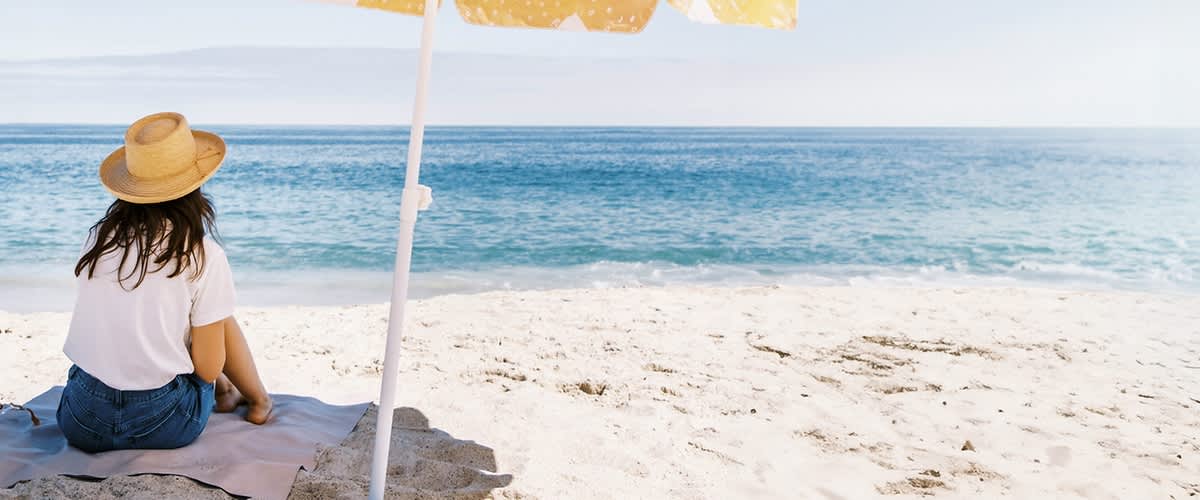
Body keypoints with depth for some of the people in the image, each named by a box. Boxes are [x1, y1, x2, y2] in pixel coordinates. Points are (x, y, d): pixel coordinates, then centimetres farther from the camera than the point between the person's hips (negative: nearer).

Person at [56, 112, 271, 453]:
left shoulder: (98, 237, 1)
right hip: (159, 425, -4)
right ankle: (259, 402, 36)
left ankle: (226, 393, 42)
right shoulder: (205, 257, -12)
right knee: (221, 319, 18)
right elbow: (208, 368, -9)